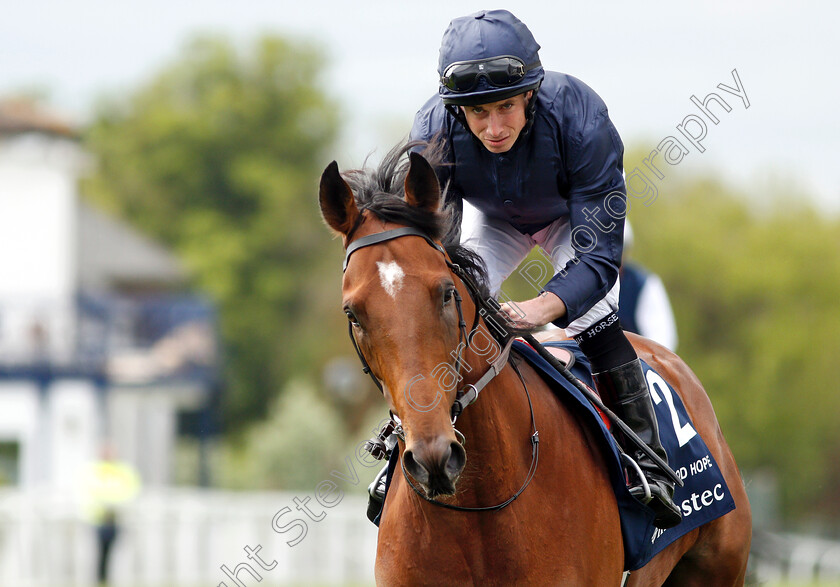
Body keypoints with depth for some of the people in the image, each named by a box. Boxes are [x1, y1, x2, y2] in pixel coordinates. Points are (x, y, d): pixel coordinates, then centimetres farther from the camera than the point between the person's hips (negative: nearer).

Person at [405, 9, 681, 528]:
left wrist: (541, 308, -61)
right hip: (491, 219, 2)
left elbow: (600, 253, -42)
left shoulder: (578, 116, -43)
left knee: (592, 317, -25)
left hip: (575, 216, -2)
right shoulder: (434, 130, -36)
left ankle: (647, 458, -12)